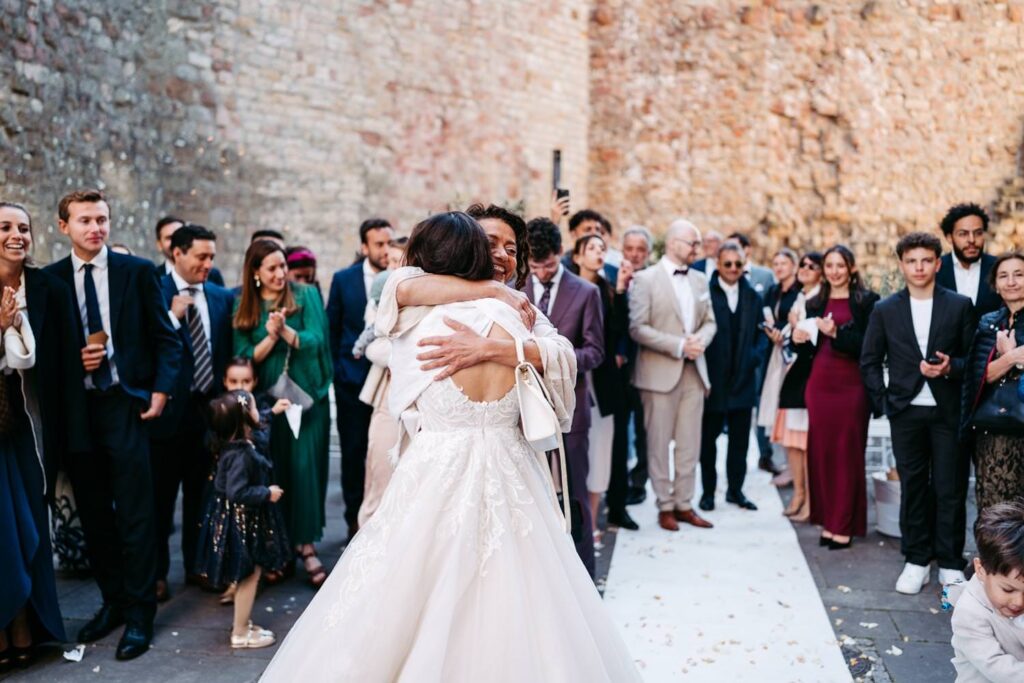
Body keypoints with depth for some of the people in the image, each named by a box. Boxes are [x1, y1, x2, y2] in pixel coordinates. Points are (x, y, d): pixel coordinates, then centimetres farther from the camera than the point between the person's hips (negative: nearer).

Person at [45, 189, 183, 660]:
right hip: (75, 408, 3)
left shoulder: (138, 271, 1)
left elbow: (165, 337, 2)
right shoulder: (49, 280, 5)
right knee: (93, 513, 11)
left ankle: (139, 615, 9)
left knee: (135, 513, 0)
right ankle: (112, 601, 26)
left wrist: (160, 391, -8)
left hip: (126, 404, -2)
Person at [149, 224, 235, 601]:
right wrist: (173, 316, -22)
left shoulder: (222, 297, 7)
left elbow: (227, 352, 10)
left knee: (201, 493, 14)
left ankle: (198, 565, 28)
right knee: (161, 496, 6)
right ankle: (156, 573, 19)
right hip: (169, 410, -4)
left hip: (209, 409, 4)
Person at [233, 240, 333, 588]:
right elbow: (245, 357, -1)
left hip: (308, 396, -1)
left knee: (306, 467, -3)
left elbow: (315, 341, -8)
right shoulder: (243, 307, 4)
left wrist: (286, 330, -23)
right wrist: (270, 336, -17)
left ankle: (305, 544, 6)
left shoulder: (306, 295, 0)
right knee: (272, 471, 5)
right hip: (266, 400, 1)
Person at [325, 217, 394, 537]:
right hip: (353, 379, 2)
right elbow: (332, 328, 9)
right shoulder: (343, 279, 2)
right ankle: (355, 520, 21)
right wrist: (337, 367, 7)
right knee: (353, 452, 8)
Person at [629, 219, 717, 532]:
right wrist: (679, 346, -17)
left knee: (690, 444, 8)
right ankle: (665, 506, 13)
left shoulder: (700, 279, 13)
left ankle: (684, 504, 19)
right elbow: (638, 328, -12)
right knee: (659, 443, 2)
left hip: (694, 371, 6)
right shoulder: (645, 279, -6)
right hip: (660, 373, -5)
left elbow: (709, 321, 16)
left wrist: (700, 340, -7)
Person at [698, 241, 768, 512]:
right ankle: (708, 491, 20)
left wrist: (755, 356, -4)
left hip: (743, 378, 4)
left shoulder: (752, 296, 9)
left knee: (740, 439, 11)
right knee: (708, 437, 8)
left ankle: (735, 490, 23)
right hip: (712, 378, -4)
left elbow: (761, 333, 13)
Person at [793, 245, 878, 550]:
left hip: (851, 385, -4)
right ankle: (828, 520, 14)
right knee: (820, 452, 5)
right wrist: (799, 340, -5)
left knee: (848, 454, 0)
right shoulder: (815, 304, 14)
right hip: (819, 384, 4)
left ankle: (844, 525, 7)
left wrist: (836, 333, -21)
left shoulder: (866, 301, -1)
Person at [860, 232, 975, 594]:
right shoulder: (885, 310, 5)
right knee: (912, 488, 7)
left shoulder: (960, 305, 2)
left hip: (948, 411, -1)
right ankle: (917, 561, 18)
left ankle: (950, 564, 14)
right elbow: (870, 361, 9)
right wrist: (883, 401, 2)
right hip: (906, 412, 1)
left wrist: (950, 367, -16)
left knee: (950, 489, 2)